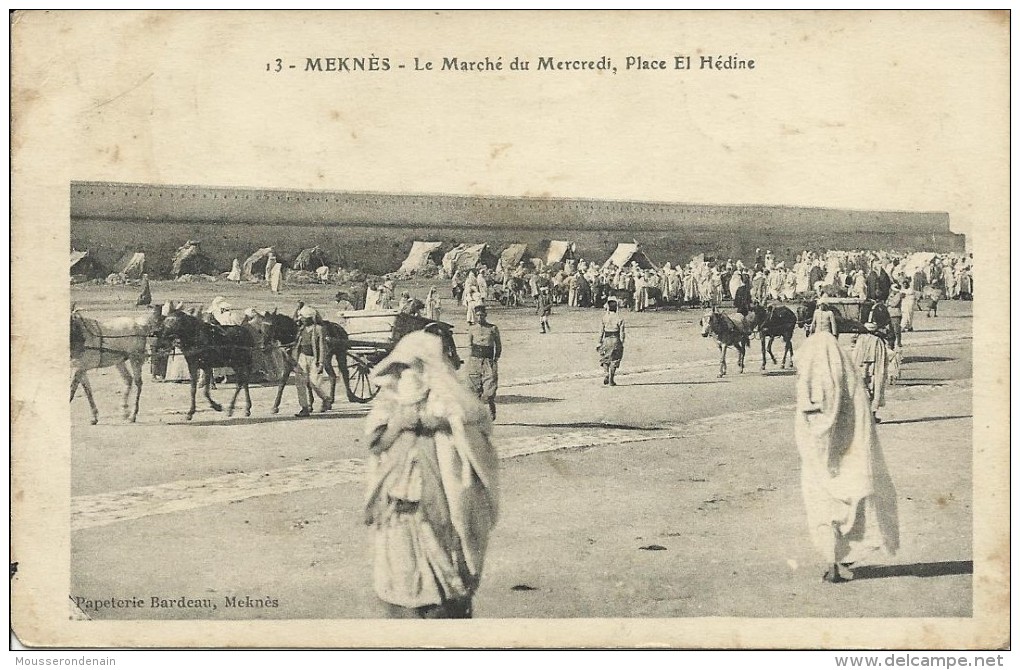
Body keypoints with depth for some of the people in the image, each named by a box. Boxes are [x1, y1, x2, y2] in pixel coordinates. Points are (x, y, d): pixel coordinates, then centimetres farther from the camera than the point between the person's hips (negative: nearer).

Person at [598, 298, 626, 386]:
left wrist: (599, 343, 2)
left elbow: (601, 330, -3)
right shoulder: (619, 318, -4)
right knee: (614, 360, 10)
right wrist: (621, 344, 3)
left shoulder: (604, 317, -3)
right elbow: (622, 332, -5)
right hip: (616, 340, 0)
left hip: (606, 340, 0)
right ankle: (611, 380, 7)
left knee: (604, 359, 19)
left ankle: (607, 373, -4)